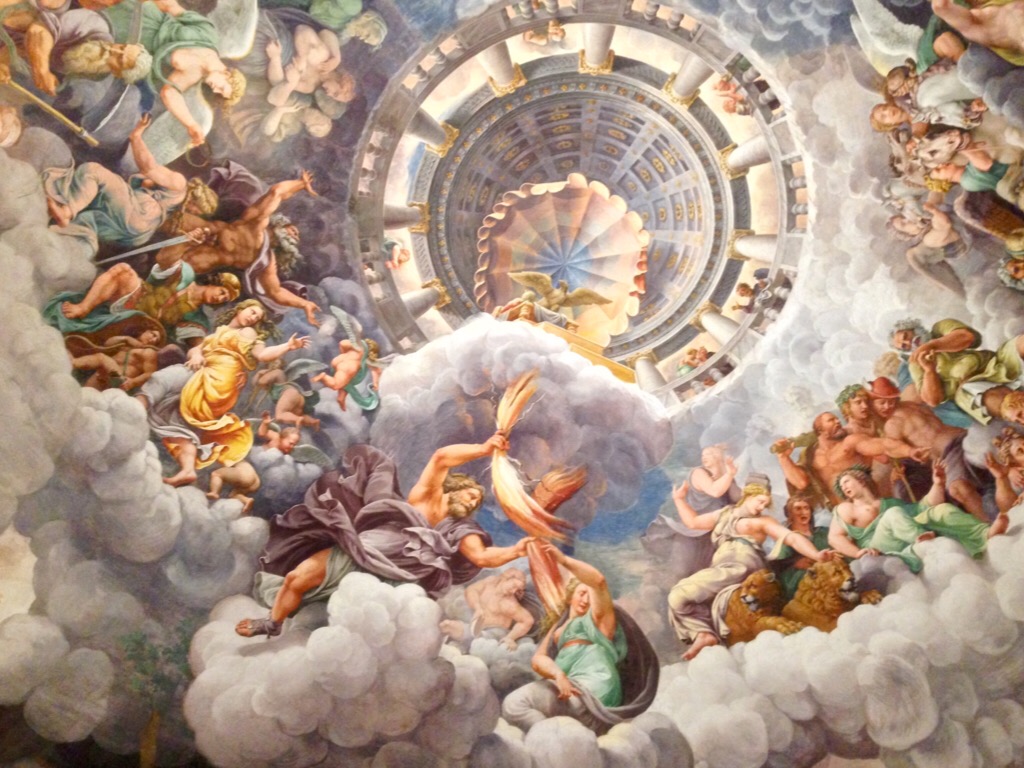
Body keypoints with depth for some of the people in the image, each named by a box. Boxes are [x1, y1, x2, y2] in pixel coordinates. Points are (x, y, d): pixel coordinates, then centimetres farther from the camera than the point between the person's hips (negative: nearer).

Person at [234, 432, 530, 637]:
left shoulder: (459, 530, 7)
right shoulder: (425, 497, 2)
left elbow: (483, 556, -12)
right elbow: (442, 457, -16)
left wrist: (516, 550, -30)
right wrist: (484, 449, -26)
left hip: (382, 565, 1)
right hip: (352, 550, -1)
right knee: (296, 577, -2)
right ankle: (272, 623, 23)